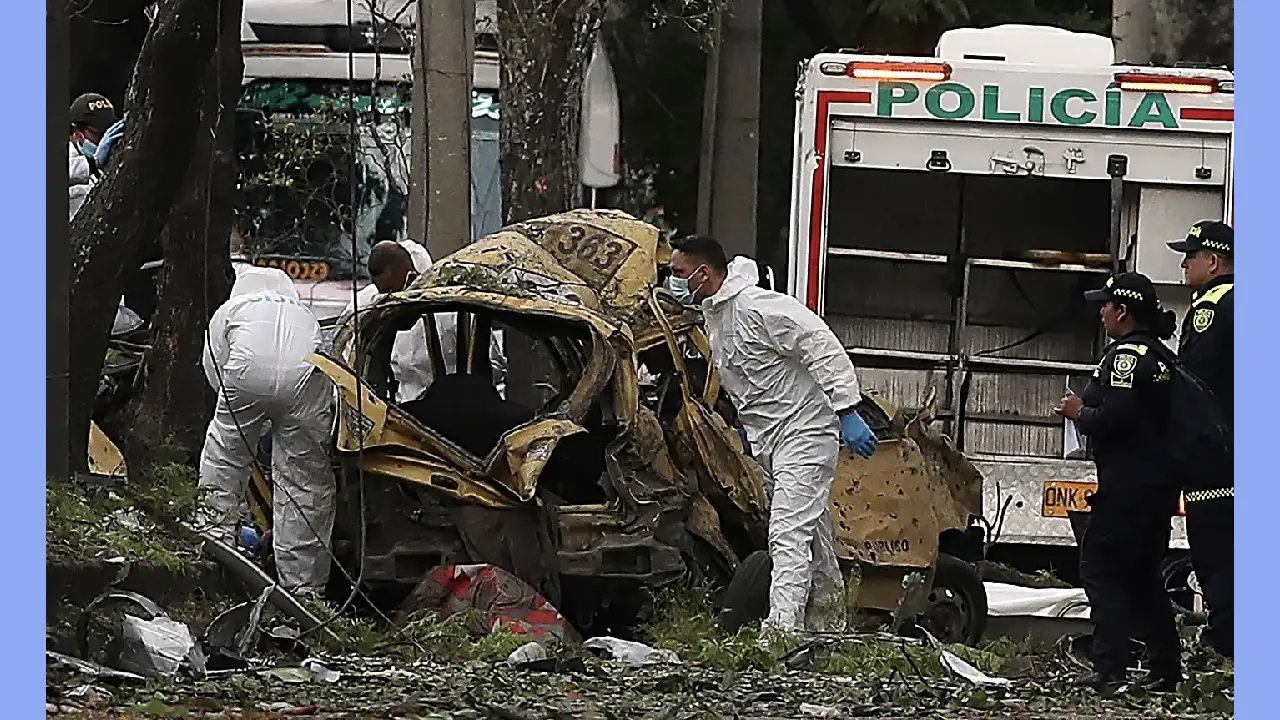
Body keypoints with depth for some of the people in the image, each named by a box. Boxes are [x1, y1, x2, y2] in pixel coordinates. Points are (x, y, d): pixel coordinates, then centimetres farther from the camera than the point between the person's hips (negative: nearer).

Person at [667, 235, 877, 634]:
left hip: (804, 433, -10)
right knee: (813, 537, 18)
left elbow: (825, 350, -22)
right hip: (767, 441, 10)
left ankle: (782, 628, -28)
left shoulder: (761, 307, -20)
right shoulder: (713, 315, 10)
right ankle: (830, 628, 27)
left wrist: (847, 413, -25)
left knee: (788, 534, -19)